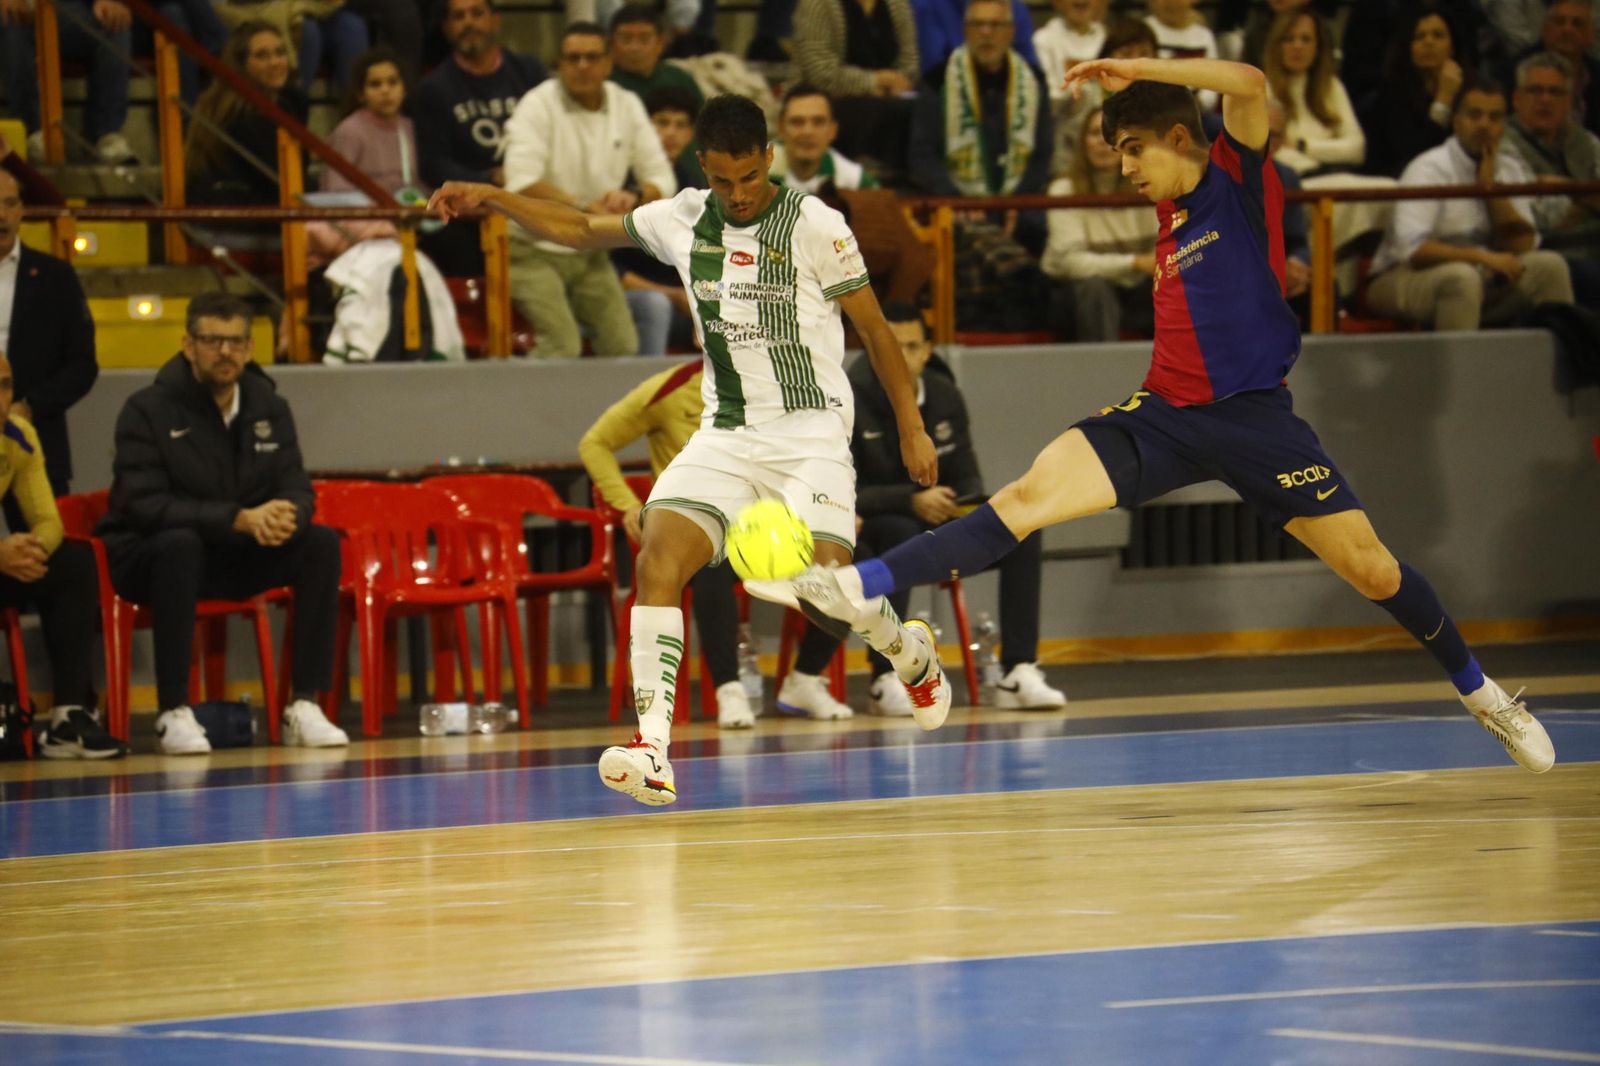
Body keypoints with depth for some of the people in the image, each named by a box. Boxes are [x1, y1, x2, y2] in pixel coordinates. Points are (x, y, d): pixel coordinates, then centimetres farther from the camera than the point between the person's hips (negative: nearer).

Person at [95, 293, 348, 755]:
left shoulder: (269, 407, 3)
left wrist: (286, 516, -27)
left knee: (321, 543, -19)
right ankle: (174, 714, -35)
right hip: (151, 557, -5)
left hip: (237, 560, 5)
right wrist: (240, 520, -32)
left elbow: (297, 489, 1)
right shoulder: (149, 409, -12)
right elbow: (142, 504, -22)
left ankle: (304, 705, -20)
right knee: (180, 543, -39)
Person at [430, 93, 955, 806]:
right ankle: (652, 748, -25)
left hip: (809, 432, -4)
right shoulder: (683, 219, 6)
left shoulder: (814, 225, -6)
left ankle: (912, 655, 18)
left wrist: (911, 427, 1)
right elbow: (583, 230, 20)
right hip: (726, 433, 4)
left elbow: (873, 326, 1)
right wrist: (489, 198, 11)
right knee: (659, 559, -19)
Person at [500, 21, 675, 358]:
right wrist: (582, 207, -33)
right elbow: (522, 182, -24)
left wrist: (634, 196, -21)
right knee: (563, 346, -20)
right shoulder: (538, 106, -12)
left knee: (623, 346, -5)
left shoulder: (627, 106, 4)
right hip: (534, 251, -5)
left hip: (590, 254, 5)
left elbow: (662, 179, 2)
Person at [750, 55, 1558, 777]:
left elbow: (1248, 85, -23)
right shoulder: (1171, 216, 16)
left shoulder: (1238, 182, -5)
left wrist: (1138, 70, -18)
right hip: (1166, 414, 5)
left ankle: (1478, 691, 20)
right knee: (1031, 493, -14)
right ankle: (858, 586, -26)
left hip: (1251, 415, -5)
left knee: (1370, 567, -3)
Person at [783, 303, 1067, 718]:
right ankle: (885, 681, -35)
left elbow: (965, 477, 8)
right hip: (864, 532, -6)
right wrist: (911, 500, -32)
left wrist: (972, 507, -17)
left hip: (931, 525, 6)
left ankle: (1018, 672, -18)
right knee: (899, 532, -40)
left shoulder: (944, 395, 2)